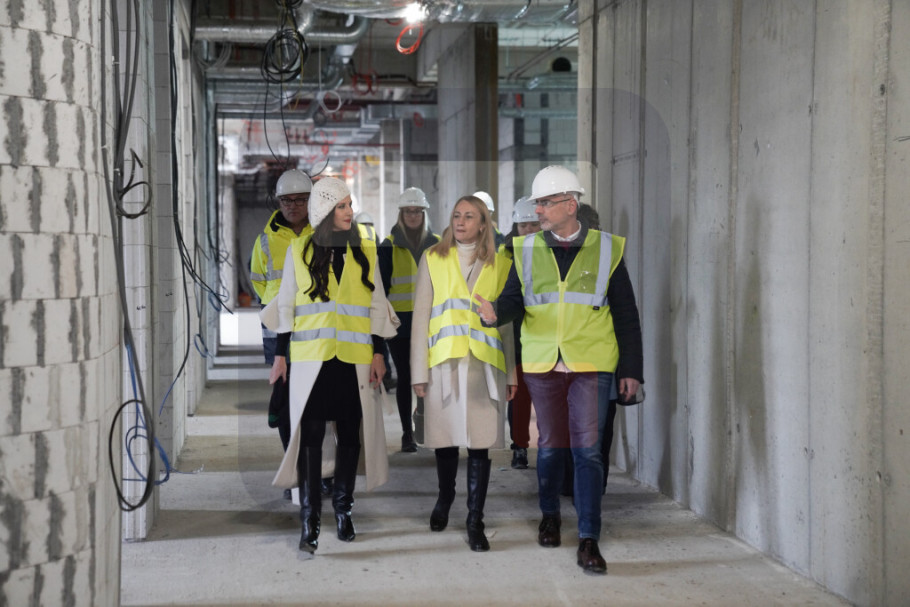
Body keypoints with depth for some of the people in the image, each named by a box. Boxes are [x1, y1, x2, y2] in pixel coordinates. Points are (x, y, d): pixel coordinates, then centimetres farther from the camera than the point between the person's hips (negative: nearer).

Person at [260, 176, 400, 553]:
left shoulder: (364, 251, 8)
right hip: (310, 356, -1)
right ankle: (309, 520, -4)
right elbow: (286, 305, 8)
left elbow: (377, 305, 9)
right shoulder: (300, 251, 4)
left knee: (350, 433, 6)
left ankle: (343, 511, 20)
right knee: (310, 434, -6)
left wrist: (378, 353, 3)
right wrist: (280, 354, 5)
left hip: (354, 357, 2)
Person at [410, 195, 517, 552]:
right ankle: (444, 499, 34)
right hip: (444, 364, 0)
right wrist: (419, 371, 0)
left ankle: (475, 521, 6)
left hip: (485, 365, 0)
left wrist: (512, 374, 7)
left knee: (480, 445, -2)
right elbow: (421, 318, 5)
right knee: (446, 440, 8)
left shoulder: (500, 265, 9)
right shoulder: (434, 259, 7)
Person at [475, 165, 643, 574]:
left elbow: (626, 316, 5)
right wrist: (494, 313, -20)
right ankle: (549, 515, 35)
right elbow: (513, 300, 4)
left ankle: (589, 541, -4)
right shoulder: (526, 250, 7)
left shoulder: (606, 249, 2)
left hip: (591, 365, -2)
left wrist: (631, 369, 2)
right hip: (542, 364, 2)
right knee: (550, 445, 11)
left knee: (587, 449, -8)